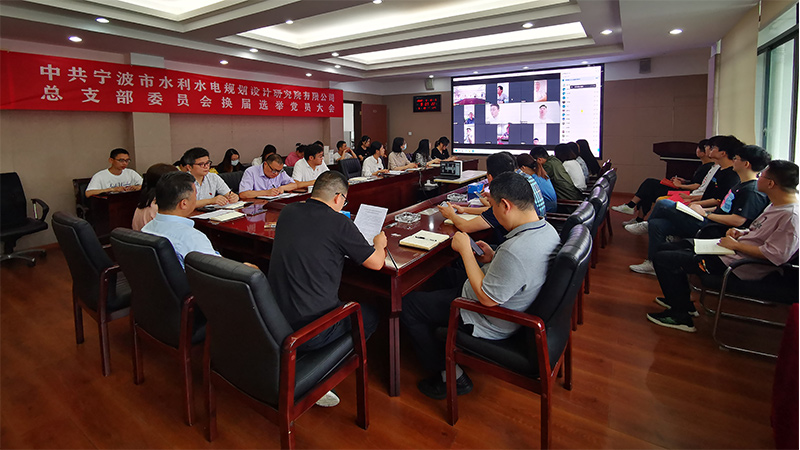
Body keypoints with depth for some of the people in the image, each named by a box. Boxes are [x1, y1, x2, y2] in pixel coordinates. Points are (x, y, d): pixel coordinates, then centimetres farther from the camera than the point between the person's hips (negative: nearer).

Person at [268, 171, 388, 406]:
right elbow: (376, 263, -4)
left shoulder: (287, 213, 4)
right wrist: (379, 244, 18)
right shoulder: (339, 223, -13)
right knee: (370, 315, 16)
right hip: (309, 330, -7)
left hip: (274, 322, 7)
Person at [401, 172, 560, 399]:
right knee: (443, 275, 26)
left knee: (407, 305, -1)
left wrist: (465, 250, -21)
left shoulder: (515, 250, -38)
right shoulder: (547, 229, -7)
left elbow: (487, 299, -27)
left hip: (490, 324, -10)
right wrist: (494, 257, -1)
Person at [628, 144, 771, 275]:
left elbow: (737, 220, -25)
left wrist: (706, 214, -16)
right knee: (657, 224, 1)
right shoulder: (742, 184, 16)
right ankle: (653, 263, 9)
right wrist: (704, 209, 11)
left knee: (663, 204, -11)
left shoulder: (752, 191, -17)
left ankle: (646, 225, 19)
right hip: (708, 221, 11)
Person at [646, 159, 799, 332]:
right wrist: (741, 233, 5)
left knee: (662, 259, -14)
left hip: (736, 266, -11)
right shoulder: (776, 206, 9)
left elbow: (775, 255, -27)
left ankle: (681, 316, -1)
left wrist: (736, 245, -18)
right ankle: (681, 300, 28)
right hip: (731, 253, 11)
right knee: (670, 248, 19)